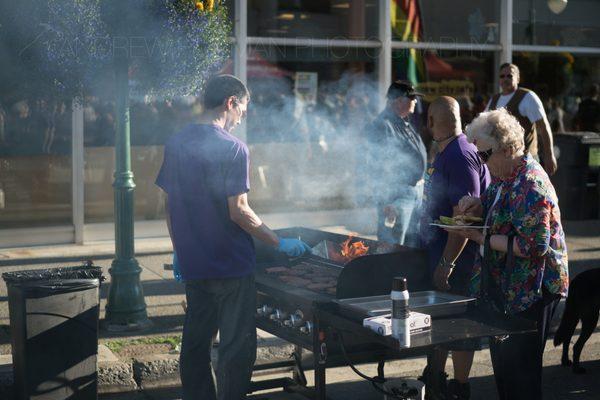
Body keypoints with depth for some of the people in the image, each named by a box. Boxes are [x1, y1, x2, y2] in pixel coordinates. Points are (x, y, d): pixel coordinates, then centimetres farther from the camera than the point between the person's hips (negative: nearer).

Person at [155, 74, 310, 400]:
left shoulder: (175, 143, 5)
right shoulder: (233, 148, -15)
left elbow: (170, 204, 9)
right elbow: (238, 211, -18)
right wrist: (279, 243, -9)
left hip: (192, 263, 7)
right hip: (230, 264, -7)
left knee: (195, 342, 16)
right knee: (237, 346, 3)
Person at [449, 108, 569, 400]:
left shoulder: (530, 187, -24)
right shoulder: (505, 176, 6)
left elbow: (534, 247, -28)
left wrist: (482, 238, -23)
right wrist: (478, 205, 2)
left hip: (531, 291, -10)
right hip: (505, 286, 10)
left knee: (521, 365, -2)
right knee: (501, 357, 19)